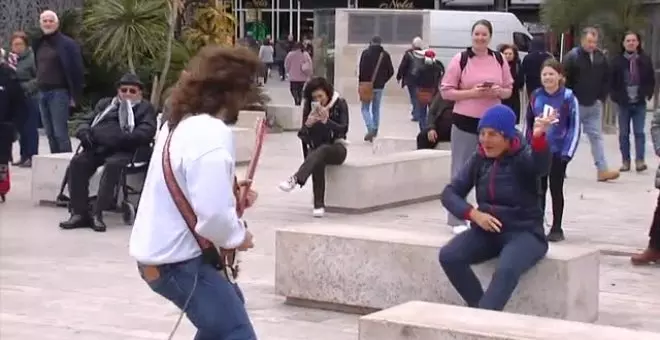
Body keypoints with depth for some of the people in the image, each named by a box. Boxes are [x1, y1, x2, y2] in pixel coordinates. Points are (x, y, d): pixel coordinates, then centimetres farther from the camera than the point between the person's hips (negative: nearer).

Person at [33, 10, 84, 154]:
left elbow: (77, 71, -9)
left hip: (59, 92, -7)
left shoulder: (67, 43, -6)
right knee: (50, 134, 9)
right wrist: (38, 89, 14)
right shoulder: (38, 44, 15)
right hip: (42, 93, 7)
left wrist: (75, 95, -14)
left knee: (60, 133, -10)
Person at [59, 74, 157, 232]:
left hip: (123, 151, -4)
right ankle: (79, 213, -25)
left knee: (113, 165, -37)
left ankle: (97, 213, -35)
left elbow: (146, 132, -3)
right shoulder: (104, 104, 30)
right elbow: (87, 122, 26)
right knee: (77, 162, -25)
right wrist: (84, 132, 0)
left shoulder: (145, 108, 15)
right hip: (97, 147, 4)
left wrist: (119, 139, -19)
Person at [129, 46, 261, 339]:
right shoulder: (213, 134, -24)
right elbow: (213, 215, -30)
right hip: (177, 260, -11)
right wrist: (239, 236, -10)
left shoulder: (180, 123, 8)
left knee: (228, 303, 30)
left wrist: (232, 195, 9)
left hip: (159, 249, 11)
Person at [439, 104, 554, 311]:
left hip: (524, 232, -5)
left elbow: (541, 165, -35)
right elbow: (450, 193, 4)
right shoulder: (479, 159, 4)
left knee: (506, 270, -35)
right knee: (448, 256, -20)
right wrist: (474, 214, -15)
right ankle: (487, 313, -10)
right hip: (487, 231, 5)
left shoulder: (523, 157, -10)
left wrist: (539, 136, -57)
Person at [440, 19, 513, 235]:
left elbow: (508, 90, 13)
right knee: (461, 170, 1)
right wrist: (472, 93, -17)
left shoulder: (499, 60, 7)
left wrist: (498, 91, -10)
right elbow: (446, 91, -5)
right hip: (465, 122, -3)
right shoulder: (460, 59, -4)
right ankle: (457, 219, 8)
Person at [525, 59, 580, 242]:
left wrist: (568, 152, -12)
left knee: (556, 190, 5)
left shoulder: (568, 97, -10)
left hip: (558, 151, -3)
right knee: (539, 189, 10)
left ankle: (557, 228, 14)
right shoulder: (536, 96, 2)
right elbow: (528, 123, 10)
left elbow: (575, 126, -8)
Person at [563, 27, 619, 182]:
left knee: (596, 136, 1)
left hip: (594, 105, 4)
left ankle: (602, 170, -2)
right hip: (576, 105, -4)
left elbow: (606, 80, 12)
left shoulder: (601, 57, 4)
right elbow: (565, 81, -11)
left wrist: (602, 98, 3)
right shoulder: (572, 57, -11)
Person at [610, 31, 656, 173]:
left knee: (639, 132, -4)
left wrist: (648, 94, -3)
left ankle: (640, 161, -5)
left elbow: (651, 80, 8)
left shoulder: (645, 59, 2)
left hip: (640, 103, 0)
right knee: (623, 133, 5)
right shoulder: (617, 60, -1)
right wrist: (615, 96, -6)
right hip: (623, 103, 0)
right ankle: (625, 161, 11)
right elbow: (611, 81, 3)